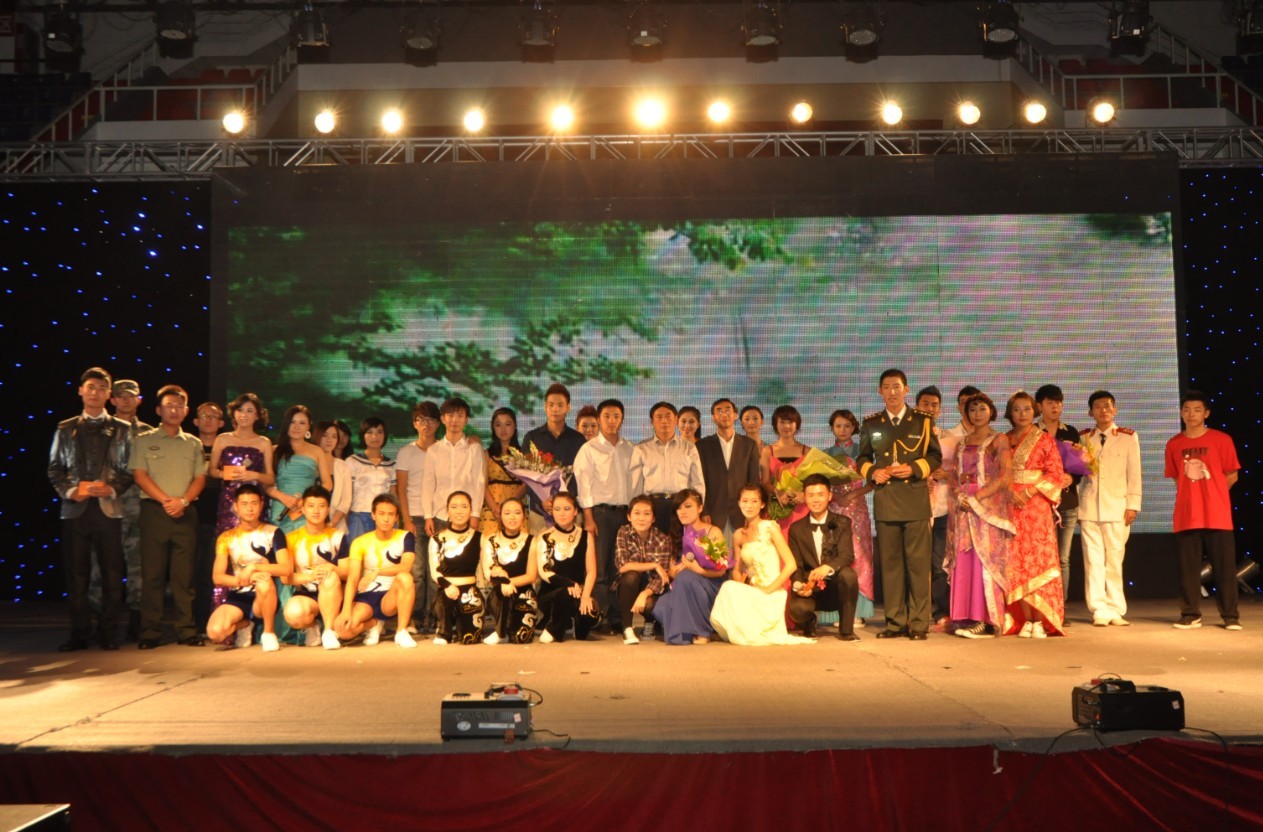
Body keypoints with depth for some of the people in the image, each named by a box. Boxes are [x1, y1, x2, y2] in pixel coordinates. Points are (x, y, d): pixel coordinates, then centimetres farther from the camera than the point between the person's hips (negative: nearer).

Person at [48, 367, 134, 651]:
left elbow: (130, 469, 5)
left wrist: (112, 488, -11)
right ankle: (78, 633, 10)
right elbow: (54, 469, 9)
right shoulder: (65, 429, 12)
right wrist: (70, 490, -7)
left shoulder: (122, 429, 10)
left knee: (112, 574, -1)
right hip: (75, 508, 1)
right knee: (76, 574, 3)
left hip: (108, 508, -1)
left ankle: (108, 633, 7)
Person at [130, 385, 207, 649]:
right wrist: (166, 500, -11)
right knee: (152, 573, -2)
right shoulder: (145, 440, 7)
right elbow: (140, 475, -1)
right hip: (154, 510, -2)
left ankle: (187, 631, 5)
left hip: (186, 513, 2)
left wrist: (183, 501, -8)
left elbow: (200, 478, 9)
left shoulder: (193, 443, 15)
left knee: (184, 575, 2)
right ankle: (150, 633, 1)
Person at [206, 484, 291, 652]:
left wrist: (254, 567, -21)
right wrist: (242, 580, -18)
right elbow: (217, 577, -1)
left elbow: (286, 569, -10)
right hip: (237, 598, 3)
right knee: (215, 632, -26)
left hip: (263, 599, -3)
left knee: (264, 582, -38)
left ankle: (269, 632, -13)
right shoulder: (227, 538, 7)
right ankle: (244, 625, 11)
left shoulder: (273, 533, 2)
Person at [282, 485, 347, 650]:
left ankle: (329, 631, -22)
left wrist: (332, 568, -23)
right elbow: (285, 576, -5)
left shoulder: (337, 536, 3)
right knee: (293, 613, -35)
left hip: (332, 595, 0)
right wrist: (308, 576, -24)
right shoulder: (292, 538, 3)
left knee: (331, 577, -35)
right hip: (305, 596, 0)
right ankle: (311, 627, 3)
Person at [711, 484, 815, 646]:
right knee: (719, 618, -24)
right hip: (751, 594, 5)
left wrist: (769, 589, -14)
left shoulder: (770, 528, -4)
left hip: (771, 596, -5)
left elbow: (791, 564, -9)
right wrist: (739, 581, -6)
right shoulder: (739, 535, 12)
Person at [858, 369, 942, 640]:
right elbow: (863, 458, 18)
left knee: (918, 562, -3)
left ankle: (918, 623, 4)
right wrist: (872, 472, -3)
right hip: (885, 501, 2)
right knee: (890, 562, 4)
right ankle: (895, 622, 11)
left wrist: (913, 469, -10)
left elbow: (935, 456, 7)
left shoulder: (923, 421, 6)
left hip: (916, 499, -2)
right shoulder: (870, 424, 12)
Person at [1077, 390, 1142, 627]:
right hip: (1089, 507, 2)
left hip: (1117, 507, -1)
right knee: (1093, 560, -1)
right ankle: (1100, 610, 3)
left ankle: (1116, 610, 8)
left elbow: (1134, 473, 2)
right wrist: (1077, 506, 6)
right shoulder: (1083, 438, 9)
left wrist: (1133, 505, -3)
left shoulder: (1128, 437, 4)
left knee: (1115, 560, 1)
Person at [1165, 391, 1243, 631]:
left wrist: (1210, 495, 7)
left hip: (1217, 516, -2)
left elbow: (1231, 476, 4)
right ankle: (1190, 615, 13)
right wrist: (1194, 496, 9)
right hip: (1186, 516, 2)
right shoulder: (1174, 444, 5)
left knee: (1224, 567, 2)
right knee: (1187, 568, 4)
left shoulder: (1221, 440, -2)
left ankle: (1230, 616, 10)